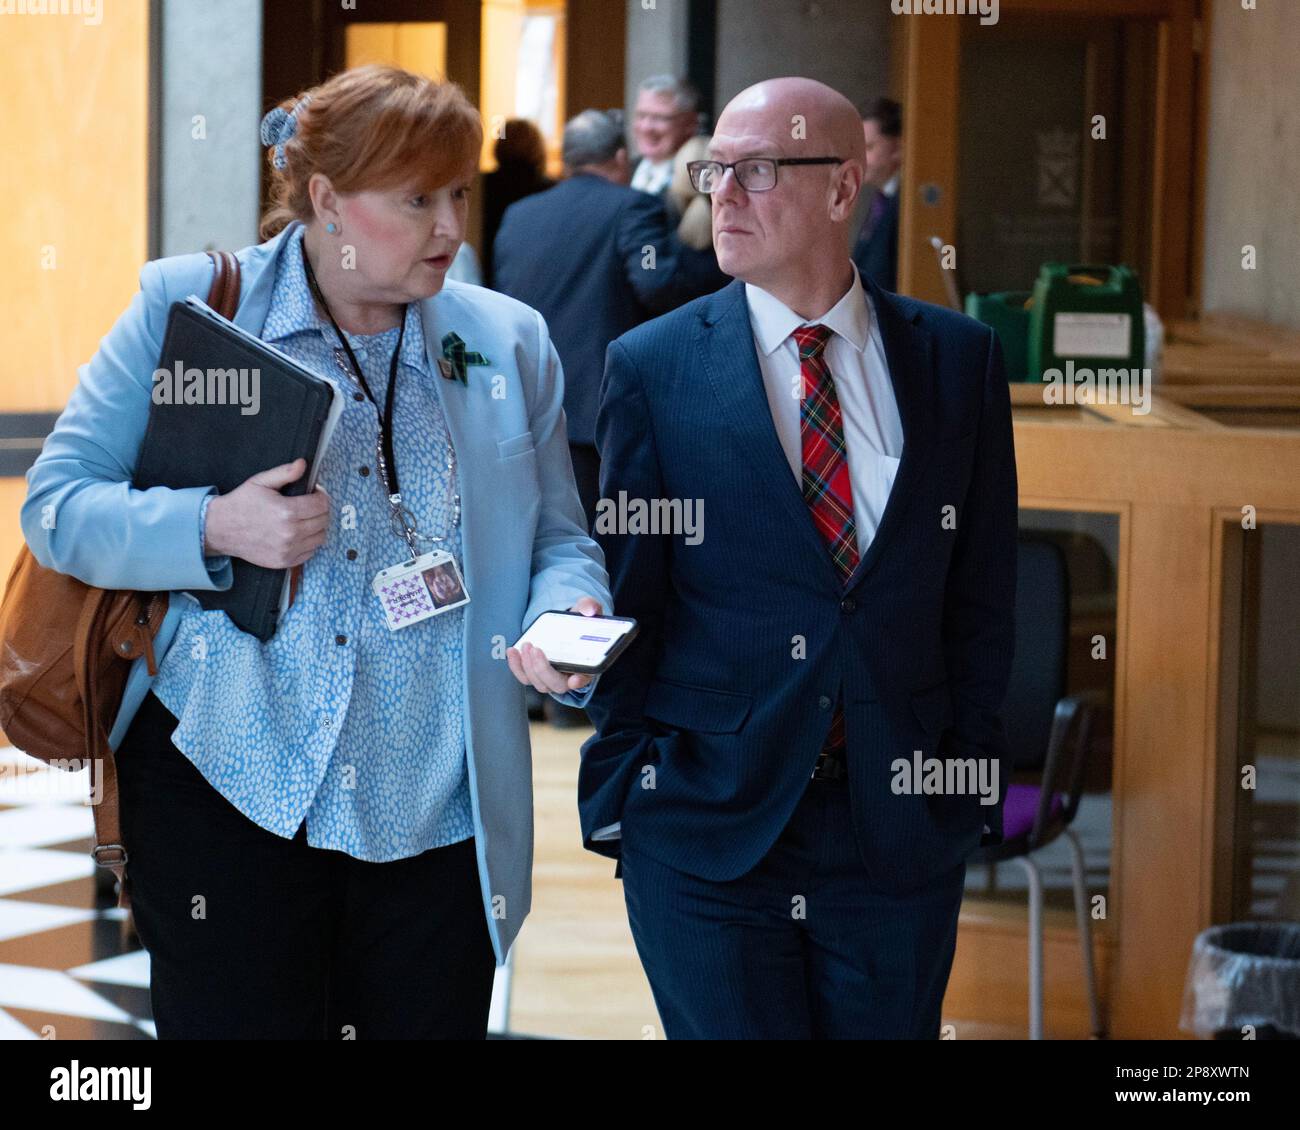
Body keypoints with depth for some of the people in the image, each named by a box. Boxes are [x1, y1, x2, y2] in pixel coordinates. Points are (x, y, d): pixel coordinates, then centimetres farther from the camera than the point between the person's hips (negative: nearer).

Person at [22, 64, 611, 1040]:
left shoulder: (509, 342, 8)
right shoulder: (188, 306, 0)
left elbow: (560, 541, 12)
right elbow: (58, 504, -2)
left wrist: (563, 622, -12)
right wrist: (212, 528, -19)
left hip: (436, 818, 3)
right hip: (230, 801, -2)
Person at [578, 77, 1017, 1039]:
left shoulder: (958, 359, 3)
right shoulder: (652, 366, -1)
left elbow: (983, 588, 7)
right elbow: (621, 596, 1)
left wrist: (970, 773, 3)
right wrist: (622, 797, 0)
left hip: (902, 822, 2)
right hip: (706, 826, -1)